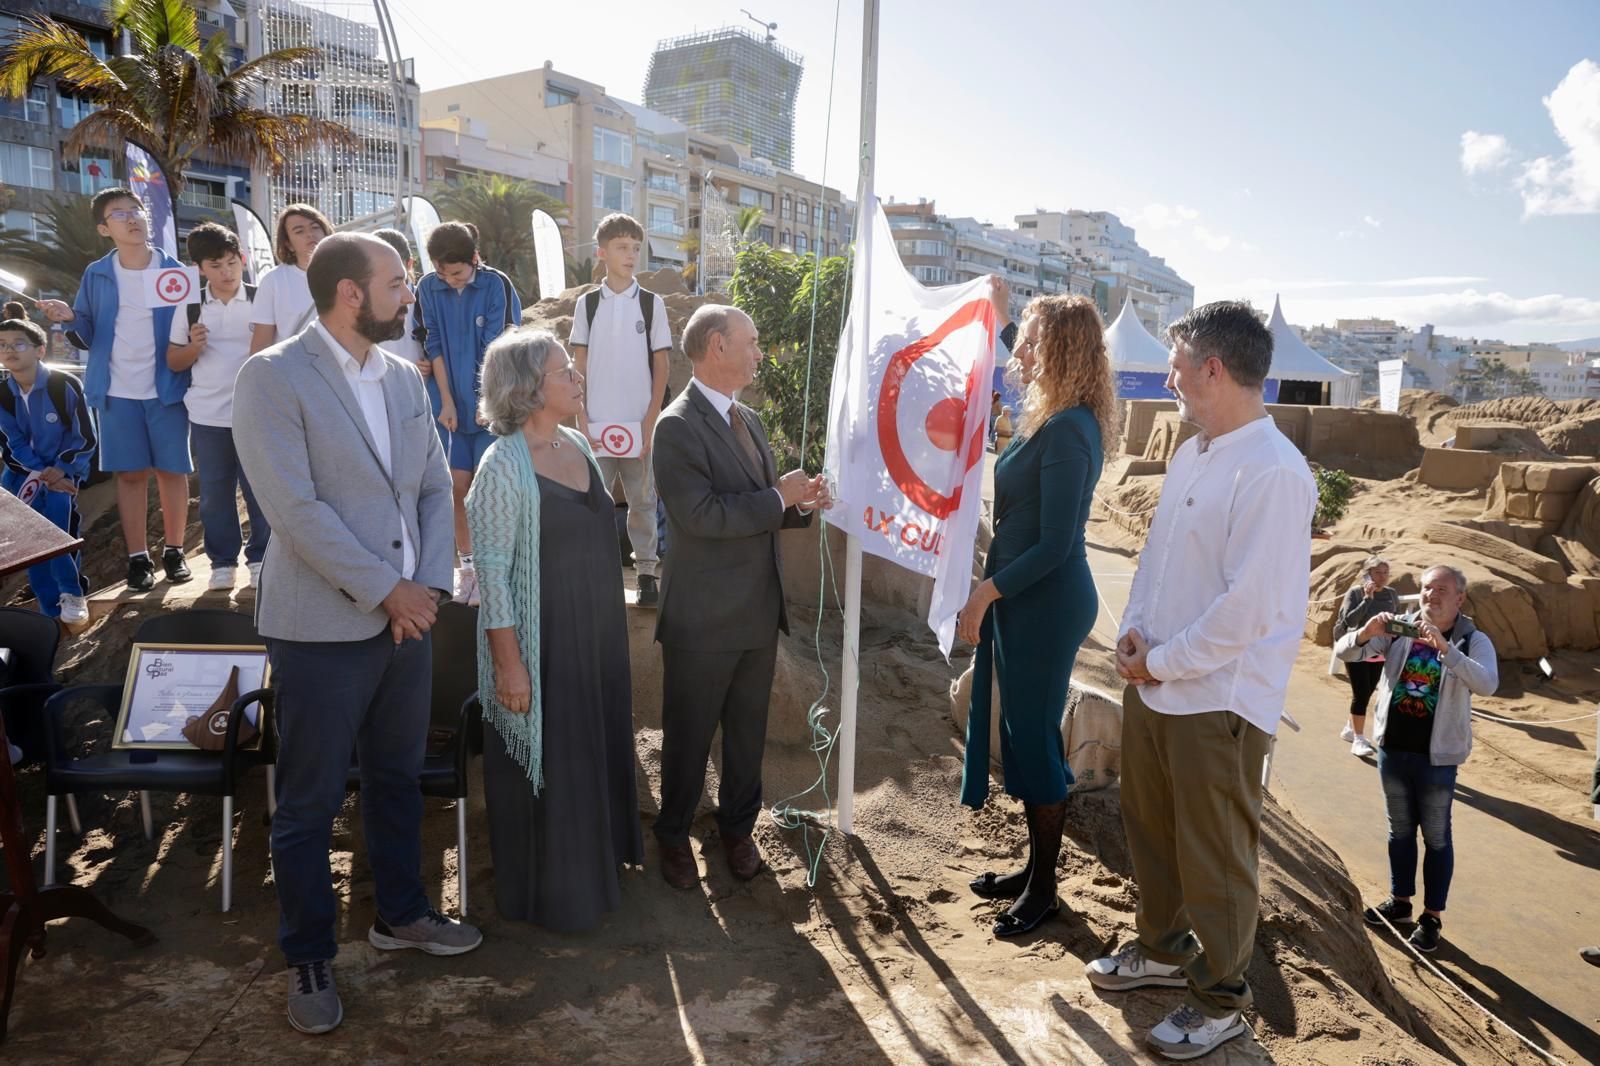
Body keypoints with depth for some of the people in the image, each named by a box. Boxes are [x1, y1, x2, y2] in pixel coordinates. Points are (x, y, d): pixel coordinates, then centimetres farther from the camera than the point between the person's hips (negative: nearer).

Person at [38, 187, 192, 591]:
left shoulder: (175, 272, 0)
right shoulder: (96, 275, 5)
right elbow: (88, 337, 7)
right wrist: (70, 319, -14)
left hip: (167, 388, -1)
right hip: (118, 392, 1)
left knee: (172, 470, 5)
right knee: (130, 473, 6)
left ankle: (174, 552, 18)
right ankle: (138, 558, 14)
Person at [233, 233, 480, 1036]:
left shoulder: (405, 377, 8)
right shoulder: (272, 378, -12)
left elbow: (435, 488, 8)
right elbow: (295, 508, -19)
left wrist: (427, 586, -5)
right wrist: (386, 591, -16)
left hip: (406, 618, 6)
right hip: (322, 628, -6)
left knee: (398, 778, 18)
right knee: (309, 802, 8)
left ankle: (400, 915, 37)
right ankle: (308, 956, 25)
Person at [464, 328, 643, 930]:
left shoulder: (577, 445, 5)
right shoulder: (505, 465, -19)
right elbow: (492, 570, -19)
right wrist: (508, 662, -20)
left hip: (595, 635, 8)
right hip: (540, 644, -7)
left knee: (593, 749, 20)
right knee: (545, 762, 8)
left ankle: (592, 858, 42)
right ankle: (550, 893, 28)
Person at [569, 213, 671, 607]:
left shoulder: (651, 303, 3)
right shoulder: (588, 303, 5)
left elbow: (661, 366, 2)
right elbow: (578, 367, 6)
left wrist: (650, 423, -5)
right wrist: (581, 421, -2)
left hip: (639, 423, -1)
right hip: (596, 423, 1)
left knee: (642, 499, 5)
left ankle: (646, 571, 15)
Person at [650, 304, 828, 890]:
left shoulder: (747, 420, 11)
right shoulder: (677, 426, -16)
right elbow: (702, 514, -26)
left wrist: (800, 502, -2)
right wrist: (778, 497, -19)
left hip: (759, 610, 7)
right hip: (703, 617, -7)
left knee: (748, 730, 18)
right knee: (689, 734, 10)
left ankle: (737, 826, 37)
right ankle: (674, 835, 31)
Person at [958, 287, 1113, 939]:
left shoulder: (1067, 431, -20)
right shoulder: (1056, 420, 10)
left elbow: (1055, 544, -22)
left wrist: (986, 592, -18)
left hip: (1046, 604, -10)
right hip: (1026, 599, 10)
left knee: (1034, 737, 3)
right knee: (1023, 732, 17)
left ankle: (1043, 889, 20)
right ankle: (1036, 867, 32)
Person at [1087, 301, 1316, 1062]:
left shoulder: (1274, 472, -21)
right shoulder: (1191, 455, 6)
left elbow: (1249, 609, -23)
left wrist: (1158, 663, -14)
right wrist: (1133, 630, -1)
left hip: (1218, 700, -8)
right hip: (1153, 683, 8)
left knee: (1214, 857, 8)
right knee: (1148, 827, 22)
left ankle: (1220, 1000, 29)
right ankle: (1164, 949, 44)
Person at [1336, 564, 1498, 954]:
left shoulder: (1473, 640, -8)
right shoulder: (1399, 629, 0)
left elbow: (1487, 684, -27)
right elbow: (1343, 652, -5)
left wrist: (1444, 647, -38)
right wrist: (1367, 632, -25)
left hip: (1437, 755, -3)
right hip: (1392, 747, 3)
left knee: (1435, 835, 9)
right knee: (1400, 829, 17)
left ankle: (1432, 916, 22)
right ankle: (1400, 900, 33)